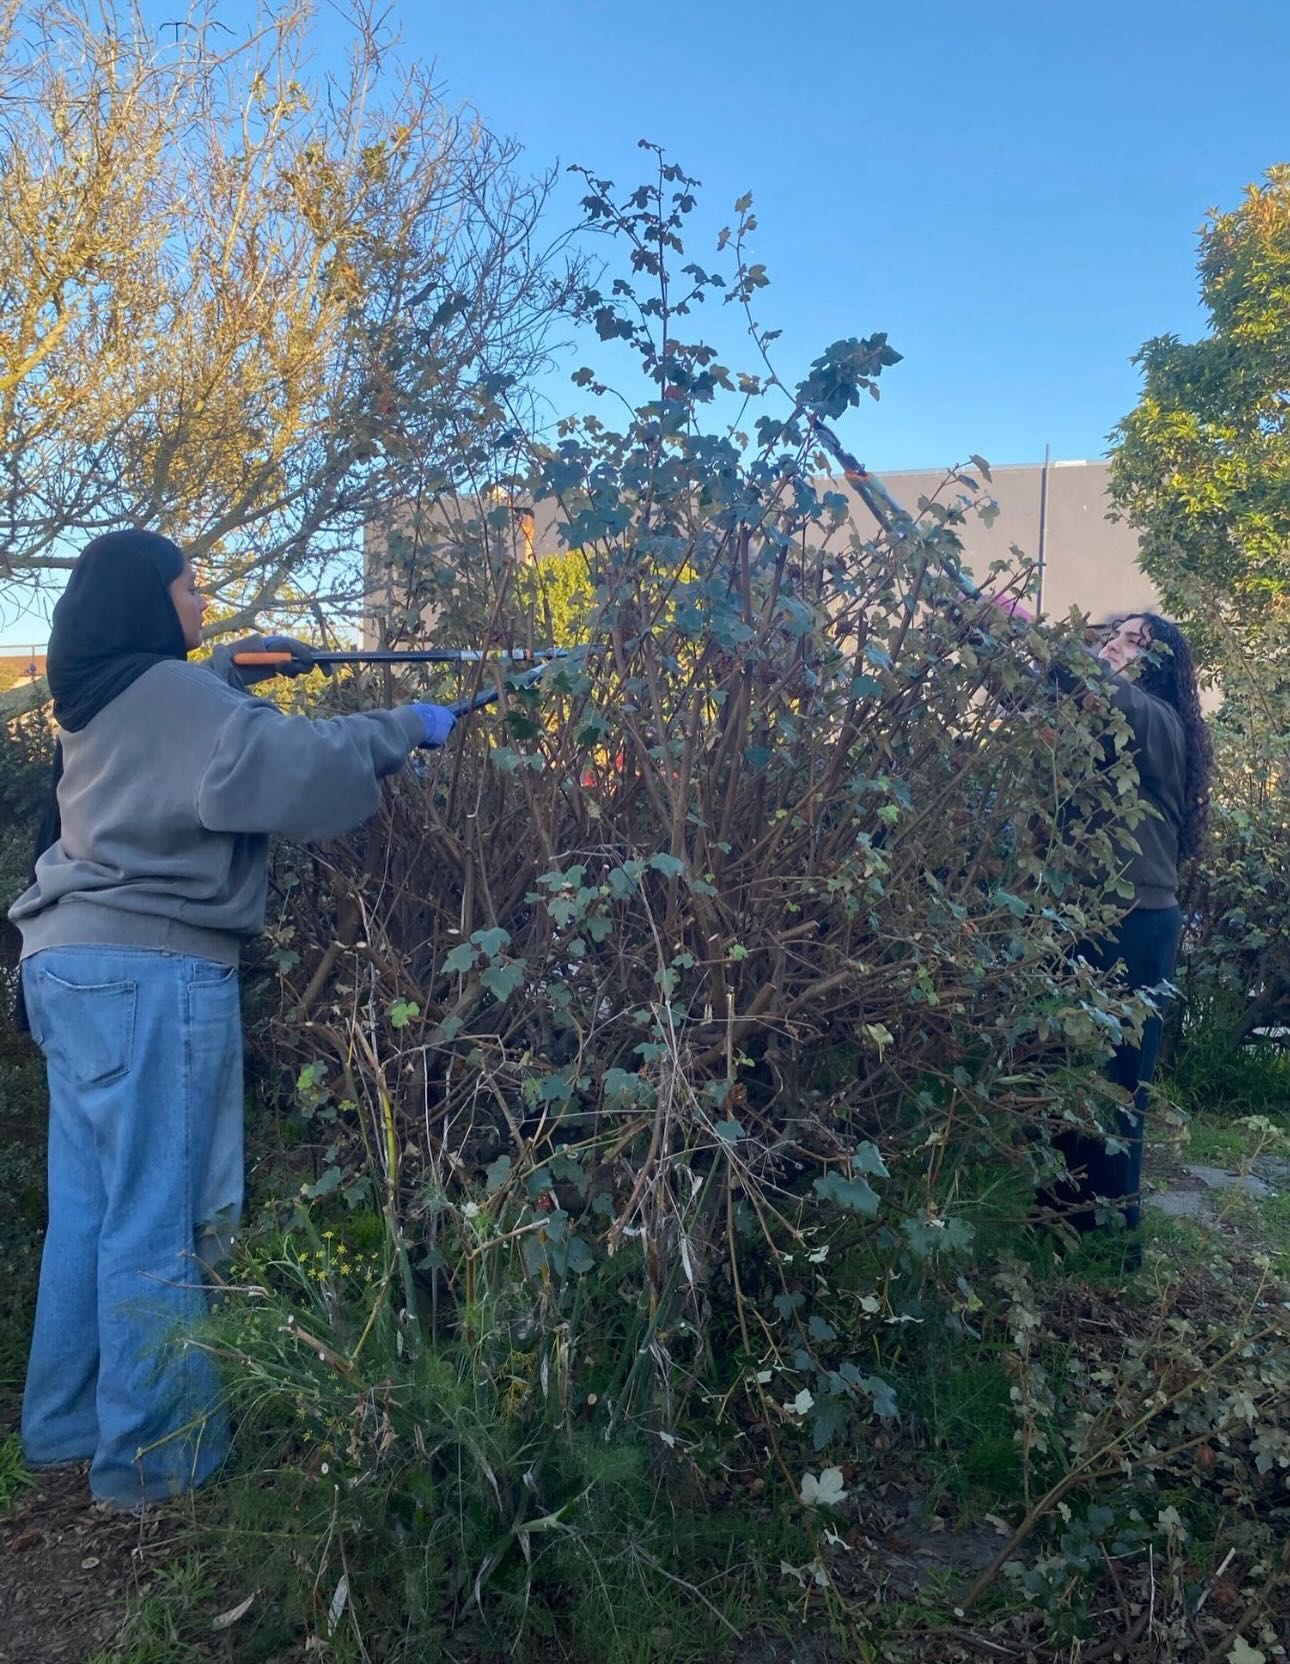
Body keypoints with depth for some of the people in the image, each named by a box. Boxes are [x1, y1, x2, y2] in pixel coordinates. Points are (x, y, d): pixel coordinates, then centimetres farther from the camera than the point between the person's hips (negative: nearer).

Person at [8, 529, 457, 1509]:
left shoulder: (98, 699, 17)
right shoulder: (170, 692, -11)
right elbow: (295, 761, -21)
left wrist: (239, 665, 23)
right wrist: (409, 727, -10)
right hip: (151, 970, -9)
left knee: (87, 1204, 16)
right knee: (155, 1219, -2)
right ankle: (150, 1454, 8)